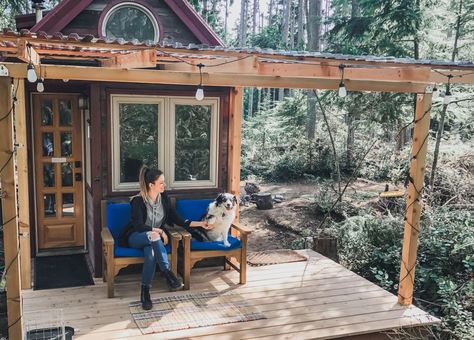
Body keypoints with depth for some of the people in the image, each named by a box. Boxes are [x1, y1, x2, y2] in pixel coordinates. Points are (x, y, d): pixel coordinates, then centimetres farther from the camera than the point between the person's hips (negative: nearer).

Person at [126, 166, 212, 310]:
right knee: (153, 235, -39)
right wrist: (160, 231, -24)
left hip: (154, 239, 3)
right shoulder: (138, 200, -16)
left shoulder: (163, 198, 0)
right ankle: (167, 273, -36)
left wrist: (199, 224, -1)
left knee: (151, 253, -34)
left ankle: (145, 292, -29)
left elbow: (177, 219, 4)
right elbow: (139, 226, -22)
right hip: (137, 237, -3)